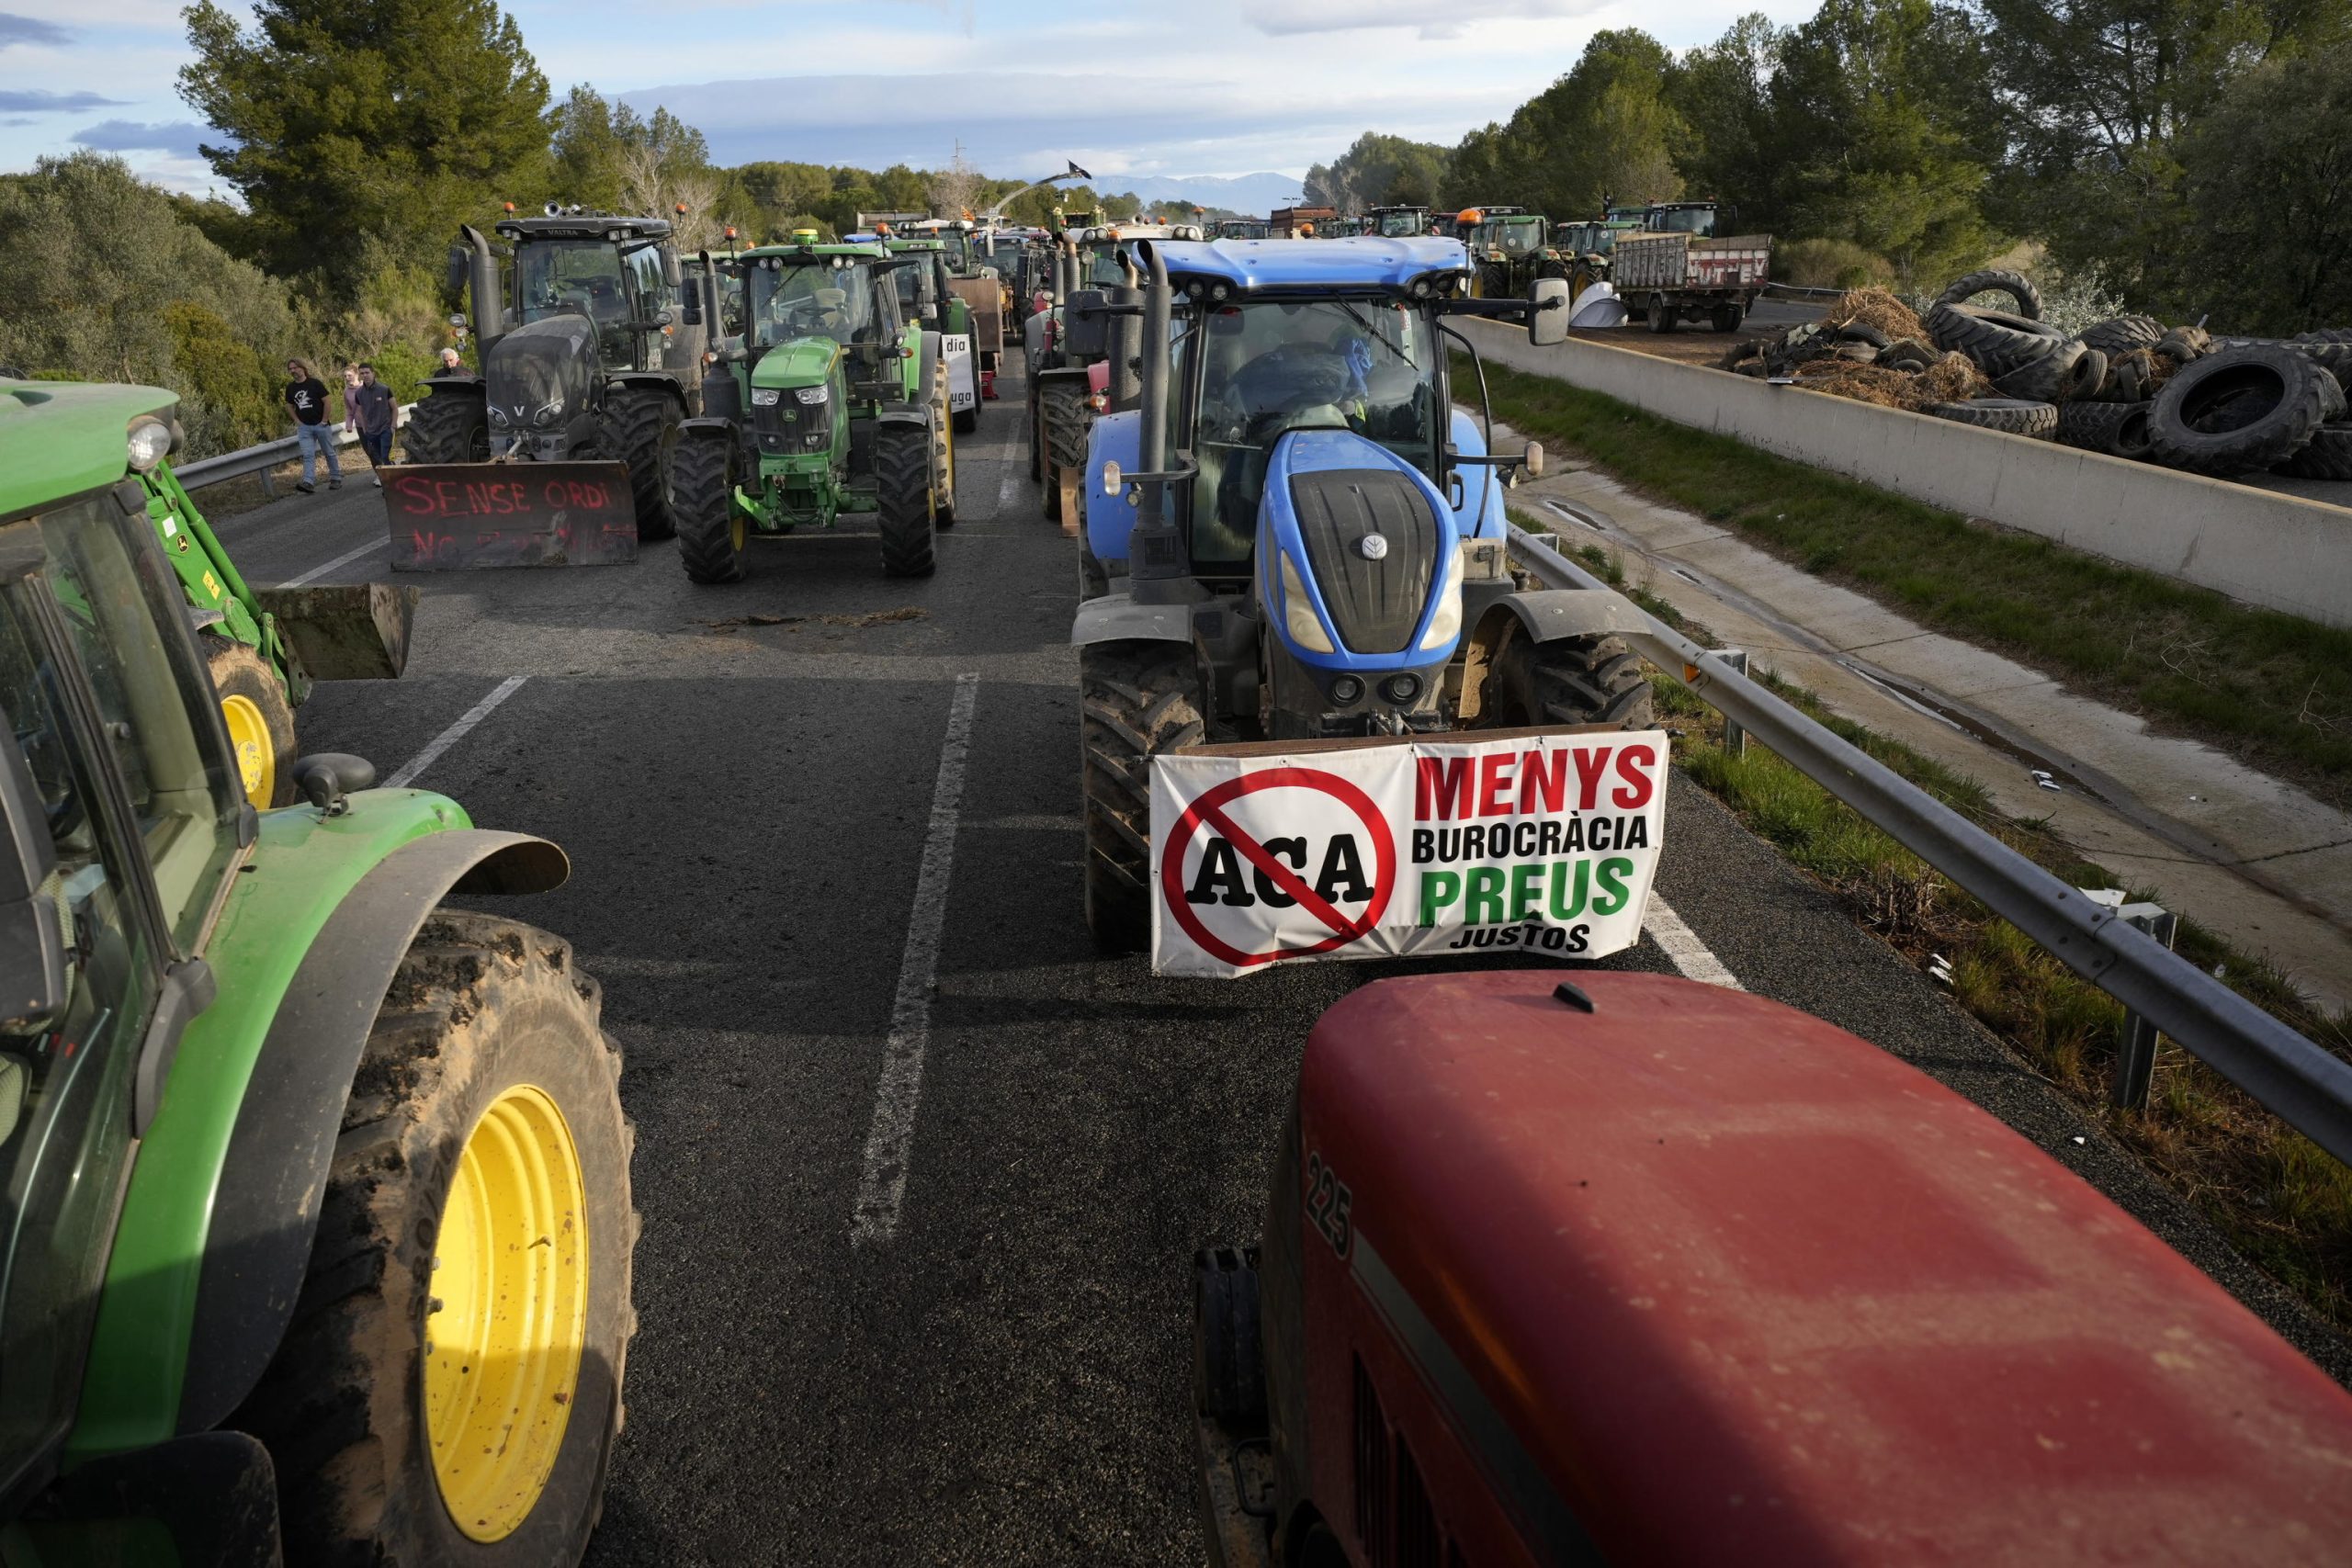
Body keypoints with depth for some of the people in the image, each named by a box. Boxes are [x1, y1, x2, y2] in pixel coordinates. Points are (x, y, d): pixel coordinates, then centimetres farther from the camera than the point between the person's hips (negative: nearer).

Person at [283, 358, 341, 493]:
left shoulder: (315, 383, -6)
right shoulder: (290, 388, 7)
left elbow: (326, 402, -8)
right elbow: (290, 406, 19)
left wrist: (324, 421, -11)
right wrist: (297, 421, 5)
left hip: (321, 425, -3)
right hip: (304, 427, 3)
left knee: (329, 453, 8)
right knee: (308, 455, -8)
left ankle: (336, 479, 21)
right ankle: (308, 483, -19)